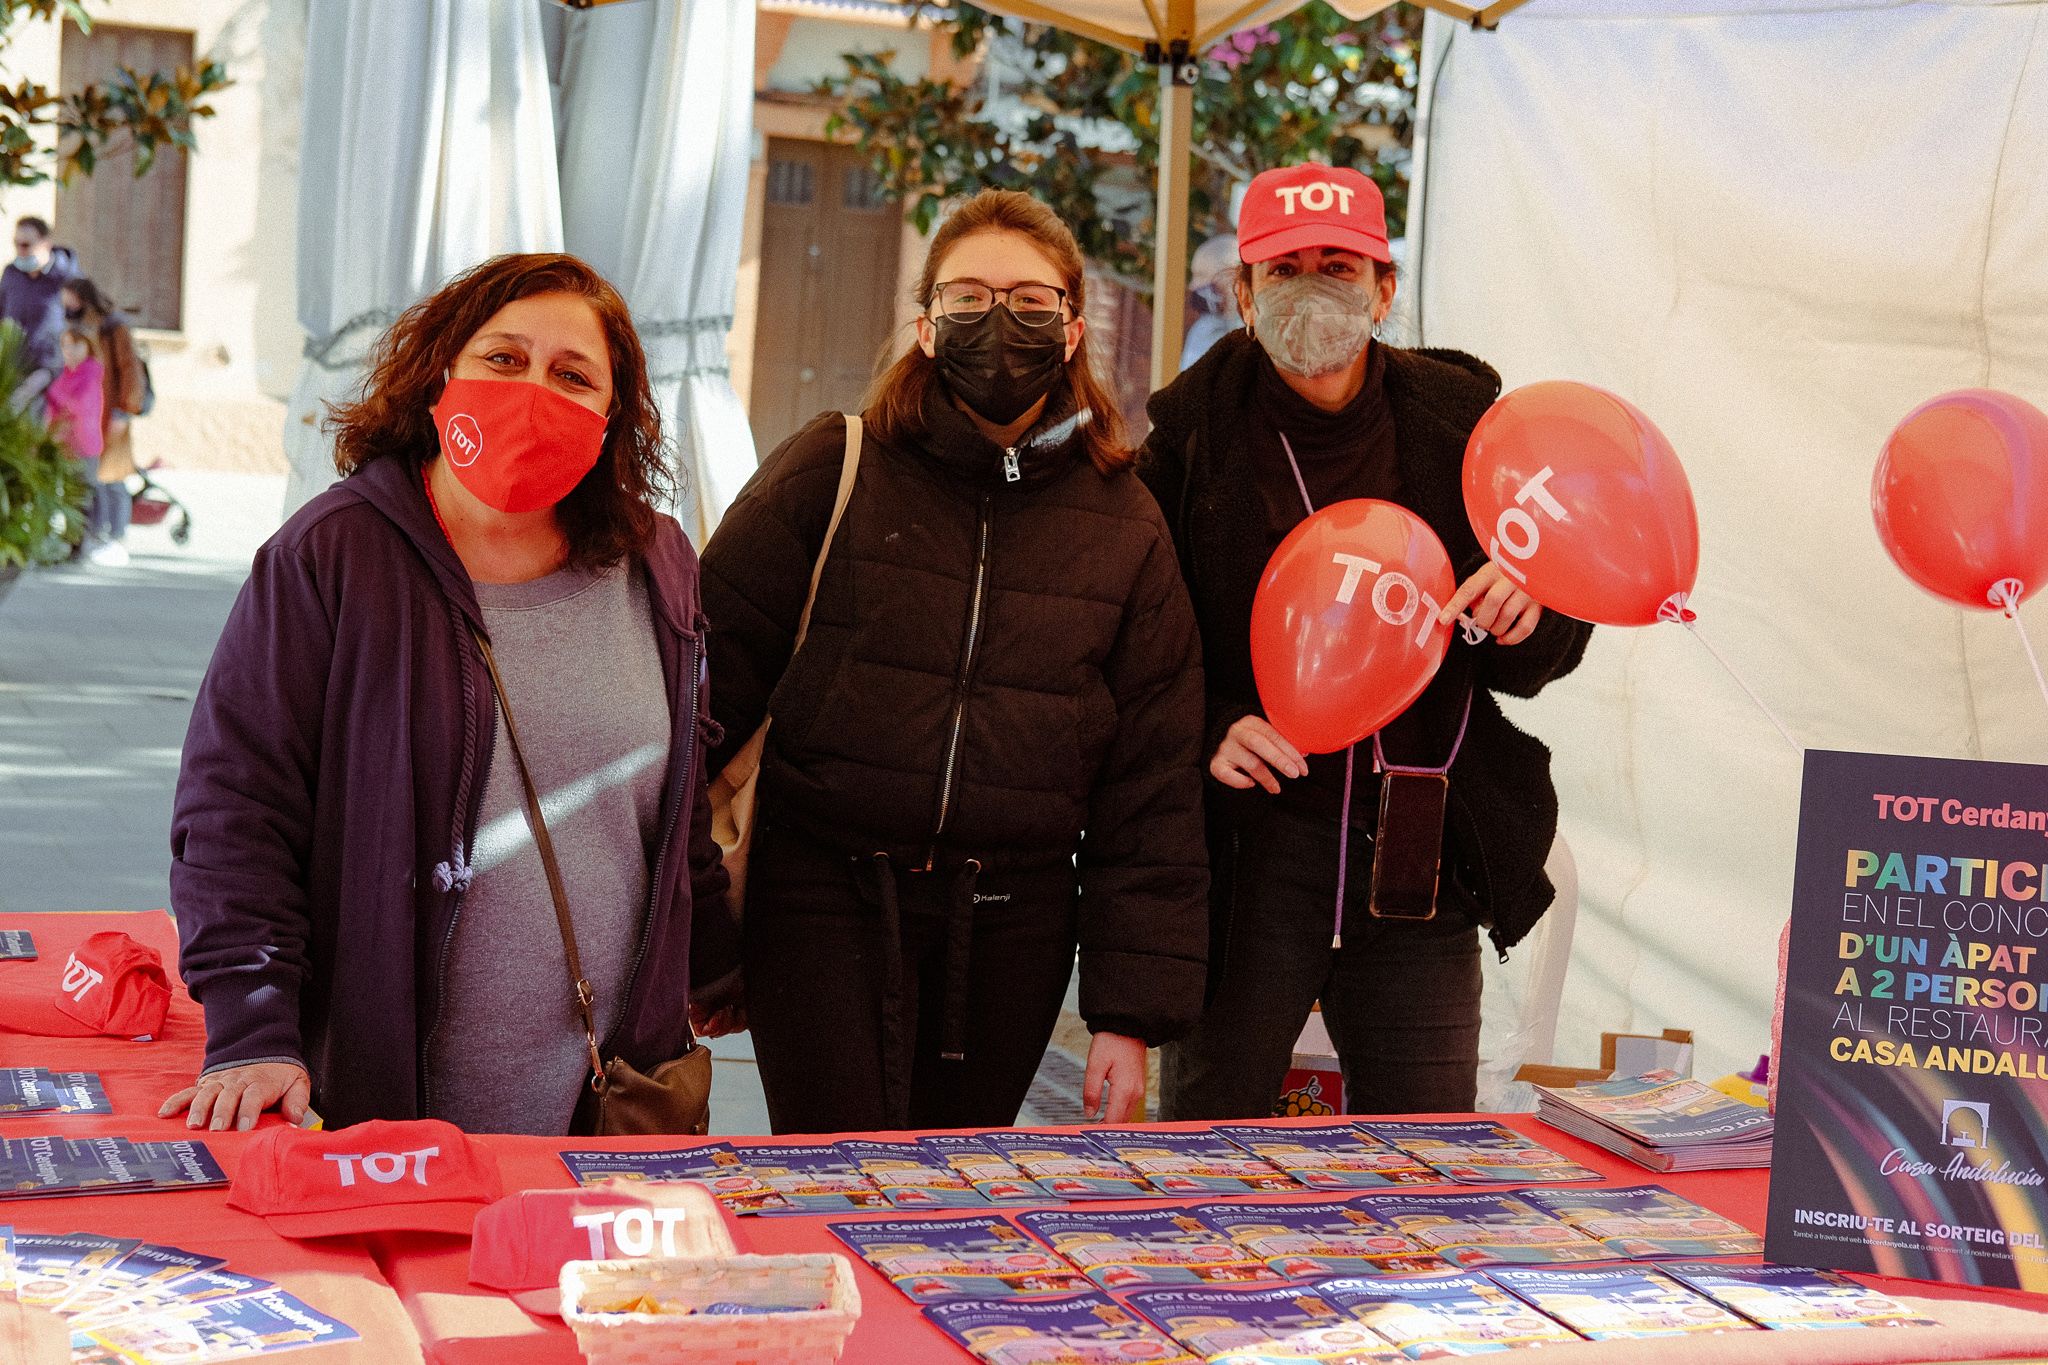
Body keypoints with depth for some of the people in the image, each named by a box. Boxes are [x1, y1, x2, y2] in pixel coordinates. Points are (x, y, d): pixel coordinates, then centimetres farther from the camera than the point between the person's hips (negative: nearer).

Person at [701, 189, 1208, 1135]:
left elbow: (1153, 787, 6)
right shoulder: (833, 473, -1)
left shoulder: (1125, 526, 6)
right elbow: (715, 669, -1)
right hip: (826, 904, -2)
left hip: (1012, 930, 2)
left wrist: (1132, 1011, 2)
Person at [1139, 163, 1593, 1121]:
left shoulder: (1459, 420, 5)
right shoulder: (1192, 434, -1)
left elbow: (1540, 658, 12)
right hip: (1248, 848, -2)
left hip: (1421, 854, 2)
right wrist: (1208, 729, -15)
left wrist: (1528, 614, -10)